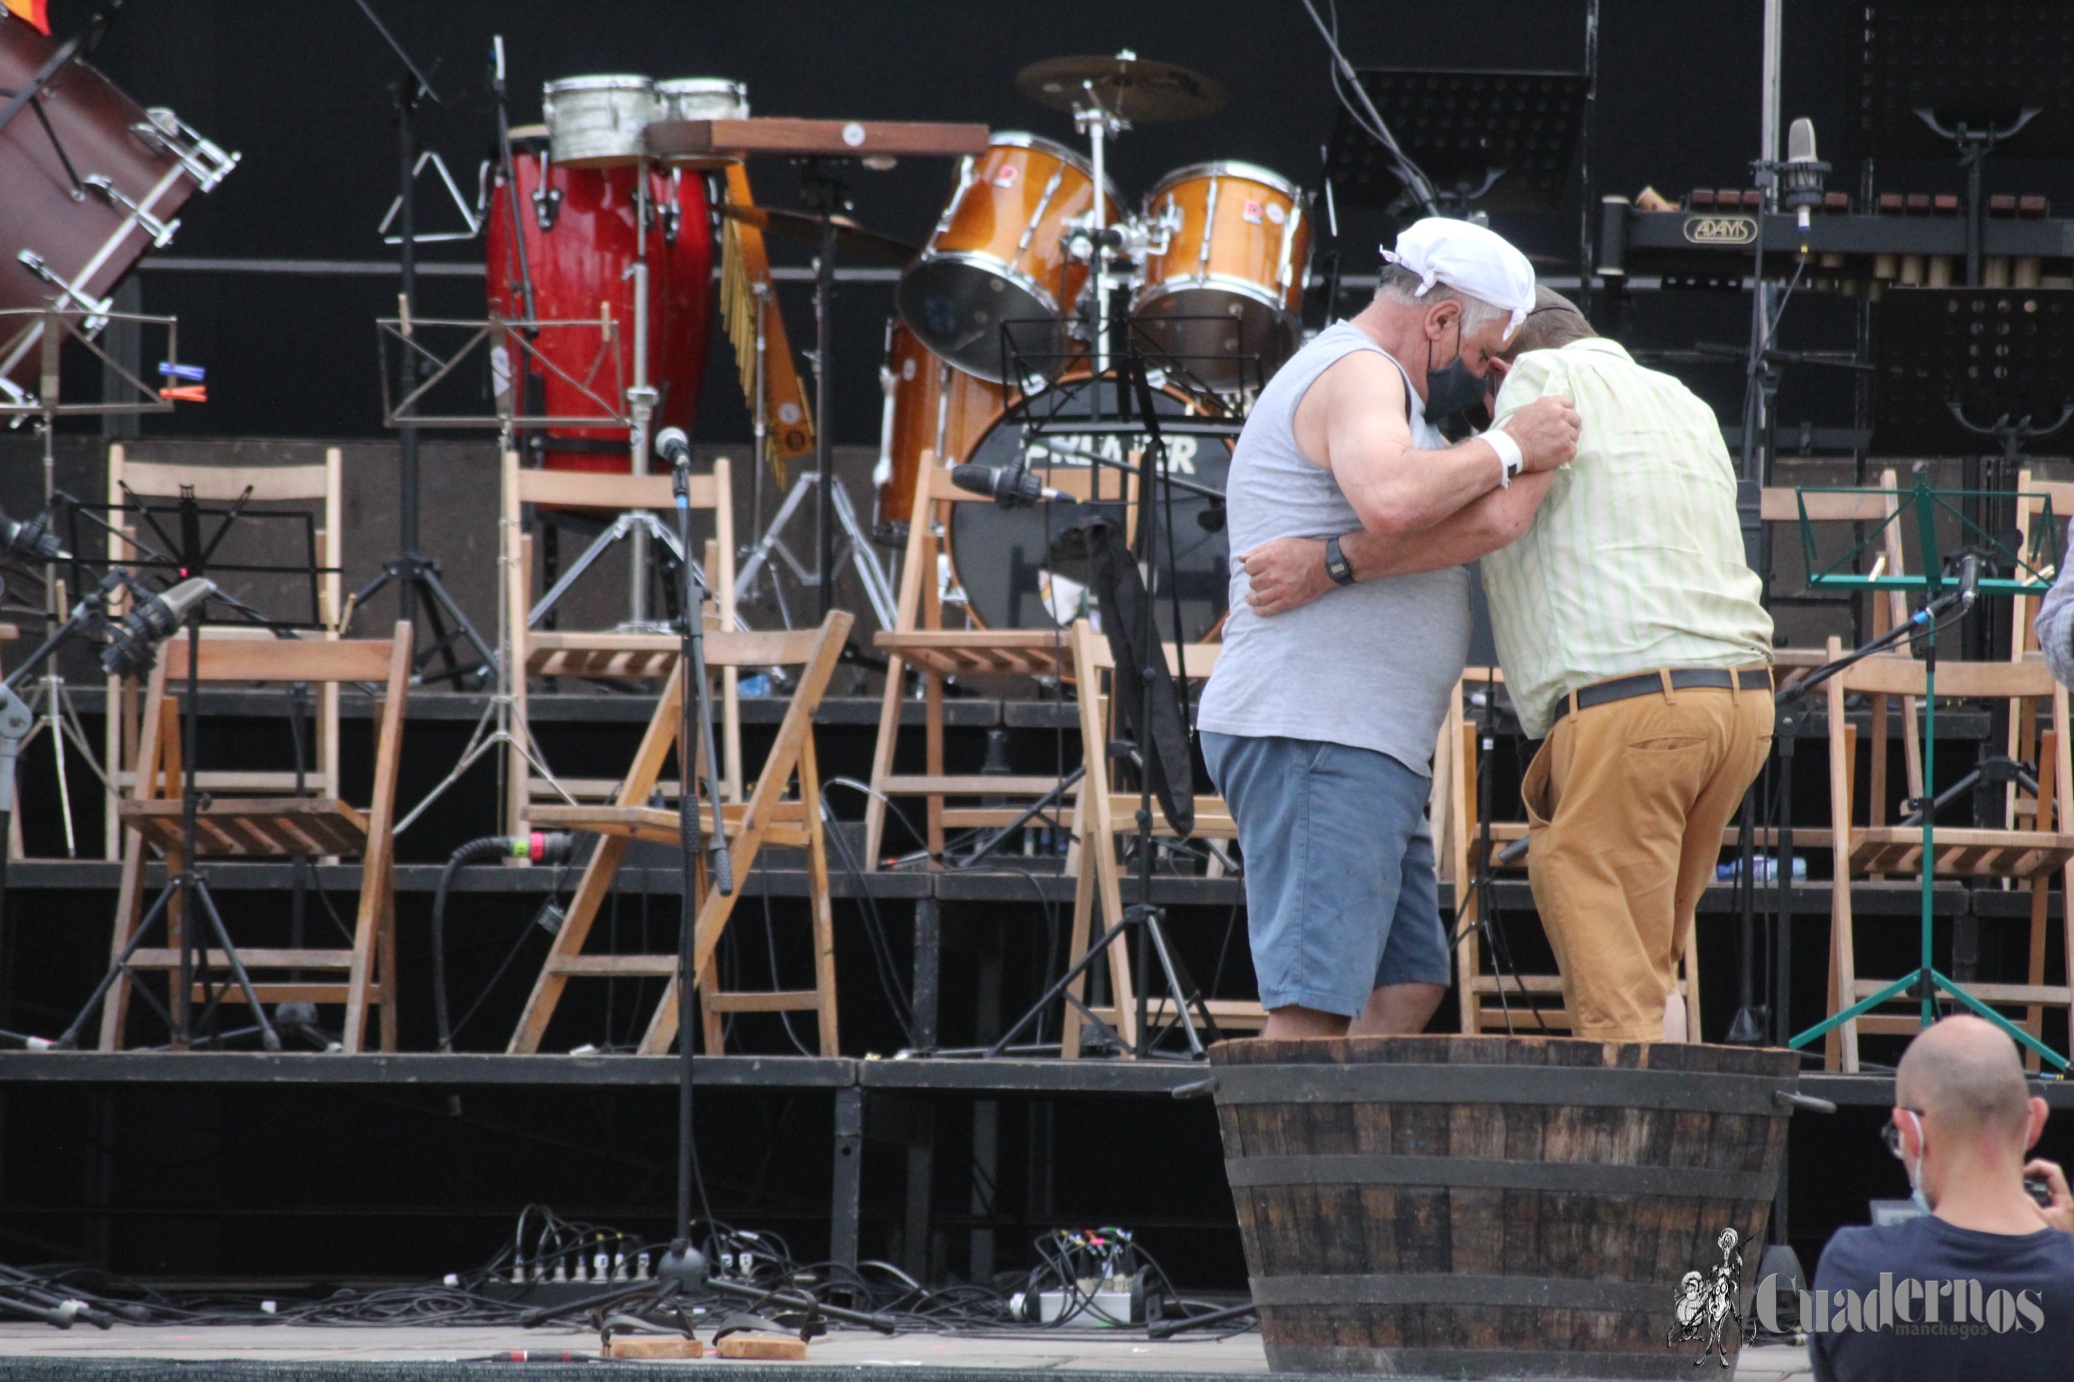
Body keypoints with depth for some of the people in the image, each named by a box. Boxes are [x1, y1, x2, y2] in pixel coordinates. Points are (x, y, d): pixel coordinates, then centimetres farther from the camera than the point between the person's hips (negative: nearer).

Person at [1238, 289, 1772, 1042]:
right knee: (1645, 975, 17)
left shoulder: (1548, 376, 1)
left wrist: (1330, 562, -13)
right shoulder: (1685, 405, 25)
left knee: (1614, 994, -9)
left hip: (1627, 701, -8)